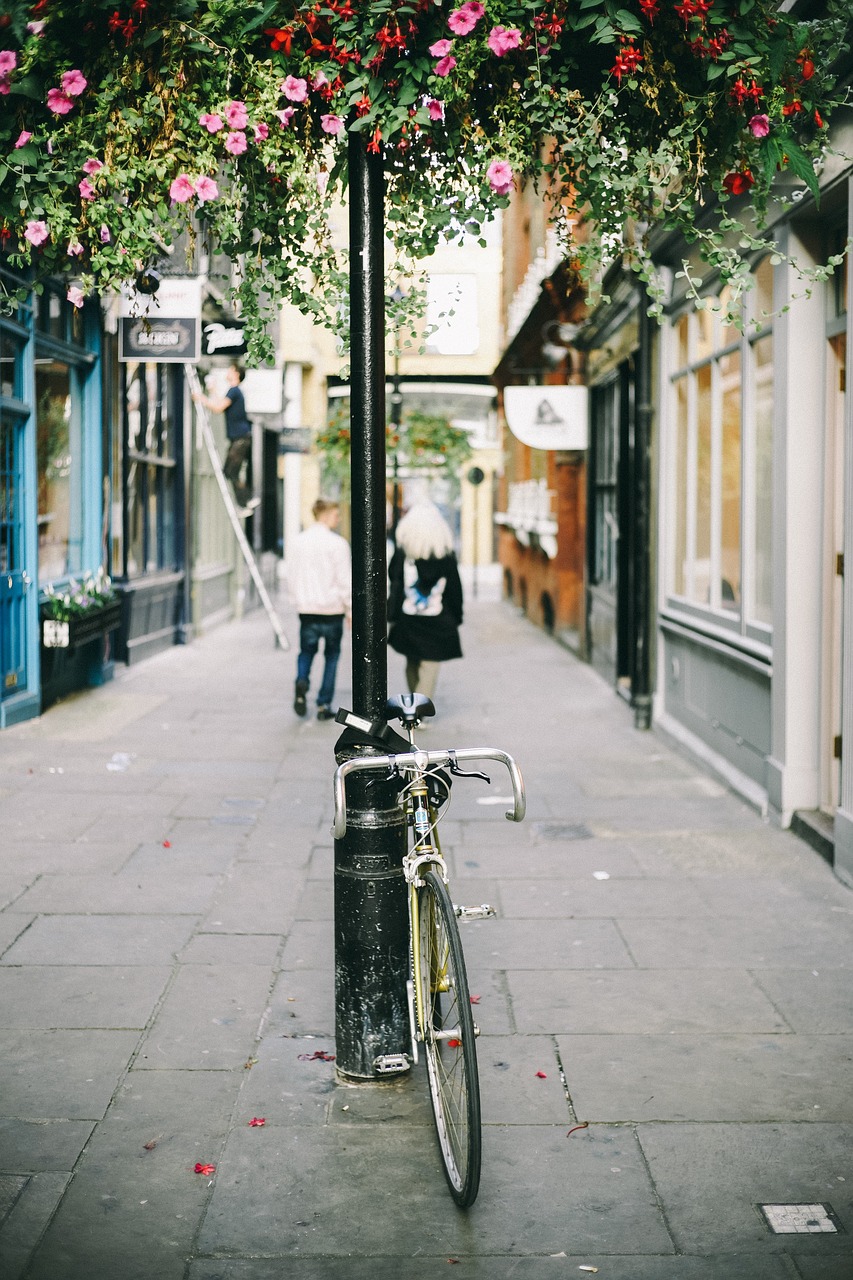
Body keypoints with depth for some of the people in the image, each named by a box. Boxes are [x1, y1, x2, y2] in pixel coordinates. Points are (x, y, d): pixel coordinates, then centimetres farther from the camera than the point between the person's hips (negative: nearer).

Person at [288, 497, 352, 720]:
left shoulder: (298, 541, 4)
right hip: (332, 608, -3)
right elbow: (345, 580, -11)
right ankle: (324, 705, 10)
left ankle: (301, 681, -10)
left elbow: (291, 575, 11)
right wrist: (350, 610, -2)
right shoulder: (337, 543, -11)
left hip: (306, 609, 3)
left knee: (307, 650, 20)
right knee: (331, 655, 12)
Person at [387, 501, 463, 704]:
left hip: (407, 619, 2)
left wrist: (392, 615, 8)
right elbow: (454, 589, -1)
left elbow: (394, 585, -1)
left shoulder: (402, 553, -6)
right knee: (430, 666, 1)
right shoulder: (446, 554, -7)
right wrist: (456, 617, 7)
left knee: (412, 663, 18)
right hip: (437, 620, -2)